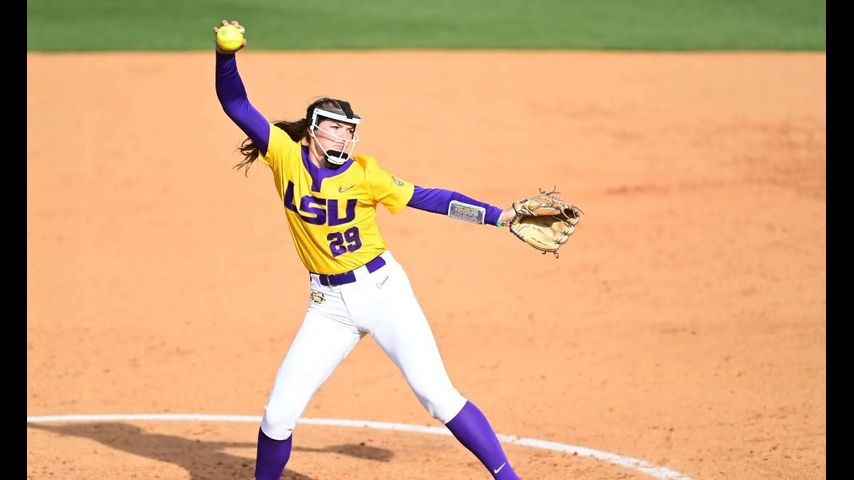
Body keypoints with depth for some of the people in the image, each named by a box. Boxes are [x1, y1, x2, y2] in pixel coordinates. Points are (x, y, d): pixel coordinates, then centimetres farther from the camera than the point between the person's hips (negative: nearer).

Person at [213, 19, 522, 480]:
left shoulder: (363, 174, -6)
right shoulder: (286, 156, -4)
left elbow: (427, 198, -2)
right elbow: (236, 105, -7)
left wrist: (499, 216, -6)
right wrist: (227, 56, -24)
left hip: (382, 289, -2)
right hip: (329, 304, 2)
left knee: (437, 395, -8)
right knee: (279, 412, -2)